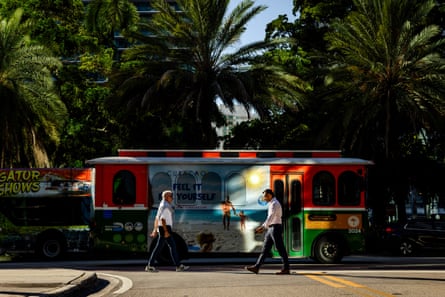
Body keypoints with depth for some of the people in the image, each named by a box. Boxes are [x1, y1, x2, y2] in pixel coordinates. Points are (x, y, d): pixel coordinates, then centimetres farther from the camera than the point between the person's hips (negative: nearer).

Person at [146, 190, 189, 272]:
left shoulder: (162, 205, 18)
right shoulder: (165, 206, -15)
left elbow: (157, 218, 22)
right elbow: (162, 219, -23)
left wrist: (155, 230, 23)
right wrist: (166, 231, -25)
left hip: (162, 228, 10)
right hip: (165, 228, -10)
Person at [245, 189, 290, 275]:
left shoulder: (274, 204, -13)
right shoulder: (272, 204, 19)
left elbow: (271, 217, -24)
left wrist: (263, 227, -28)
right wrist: (263, 227, 19)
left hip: (276, 228, -10)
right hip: (271, 229, 10)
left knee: (280, 249, -5)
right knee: (265, 249, 6)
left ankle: (286, 269, -1)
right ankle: (256, 267, 4)